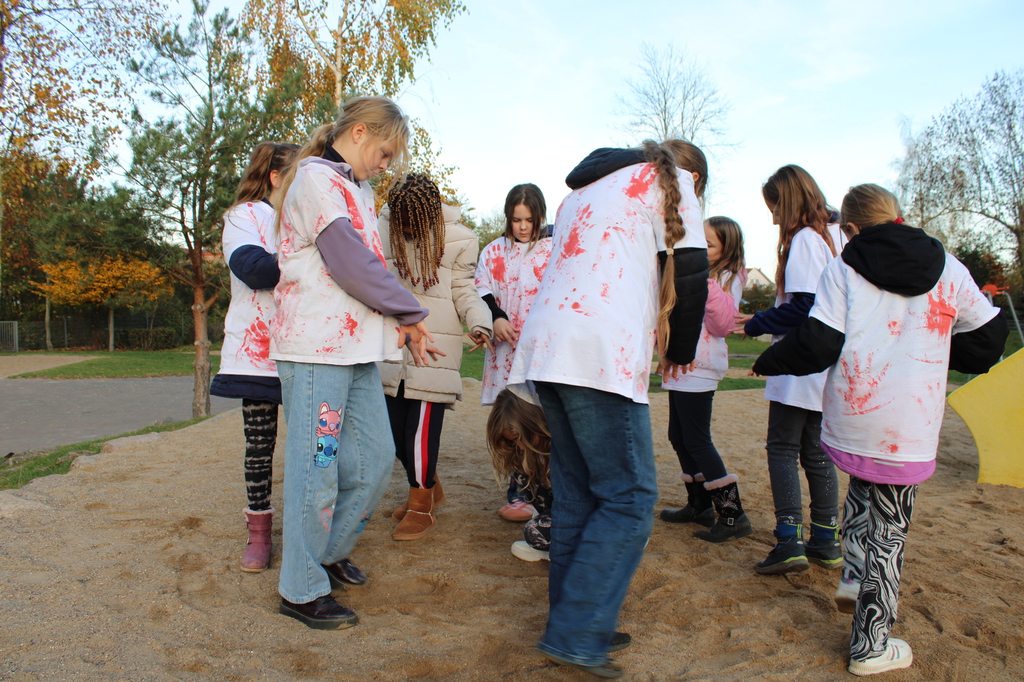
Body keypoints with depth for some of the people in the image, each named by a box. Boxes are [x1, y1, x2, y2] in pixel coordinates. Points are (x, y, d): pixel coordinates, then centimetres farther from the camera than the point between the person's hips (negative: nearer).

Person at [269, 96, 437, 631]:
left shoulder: (355, 189, 22)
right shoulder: (315, 179, -8)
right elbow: (351, 263, -17)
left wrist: (397, 322, 4)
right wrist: (410, 313, -8)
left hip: (355, 345, 9)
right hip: (315, 346, -9)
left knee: (375, 457, 11)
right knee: (317, 466, -2)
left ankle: (329, 552, 31)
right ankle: (302, 589, 14)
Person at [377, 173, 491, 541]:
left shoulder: (458, 239, -4)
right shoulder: (385, 227, 4)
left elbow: (464, 291, -2)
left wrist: (479, 321, -19)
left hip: (435, 345, -4)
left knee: (422, 425, -6)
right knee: (393, 424, 9)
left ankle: (421, 506, 12)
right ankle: (430, 486, 32)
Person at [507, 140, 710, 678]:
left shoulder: (586, 186, 32)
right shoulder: (670, 180, 10)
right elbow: (690, 273, 1)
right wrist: (680, 351, 15)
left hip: (544, 345, 8)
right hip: (600, 353, -8)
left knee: (577, 493, 11)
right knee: (629, 497, -4)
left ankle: (576, 622, 16)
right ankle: (576, 637, -5)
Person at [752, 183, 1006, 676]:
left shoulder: (843, 269, -1)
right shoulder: (947, 269, 6)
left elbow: (817, 345, -9)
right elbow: (988, 339, 14)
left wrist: (767, 362, 6)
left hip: (851, 418, 0)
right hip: (910, 430, 0)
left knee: (862, 489, 30)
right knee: (889, 527, 9)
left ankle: (855, 576, 18)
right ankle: (871, 647, 16)